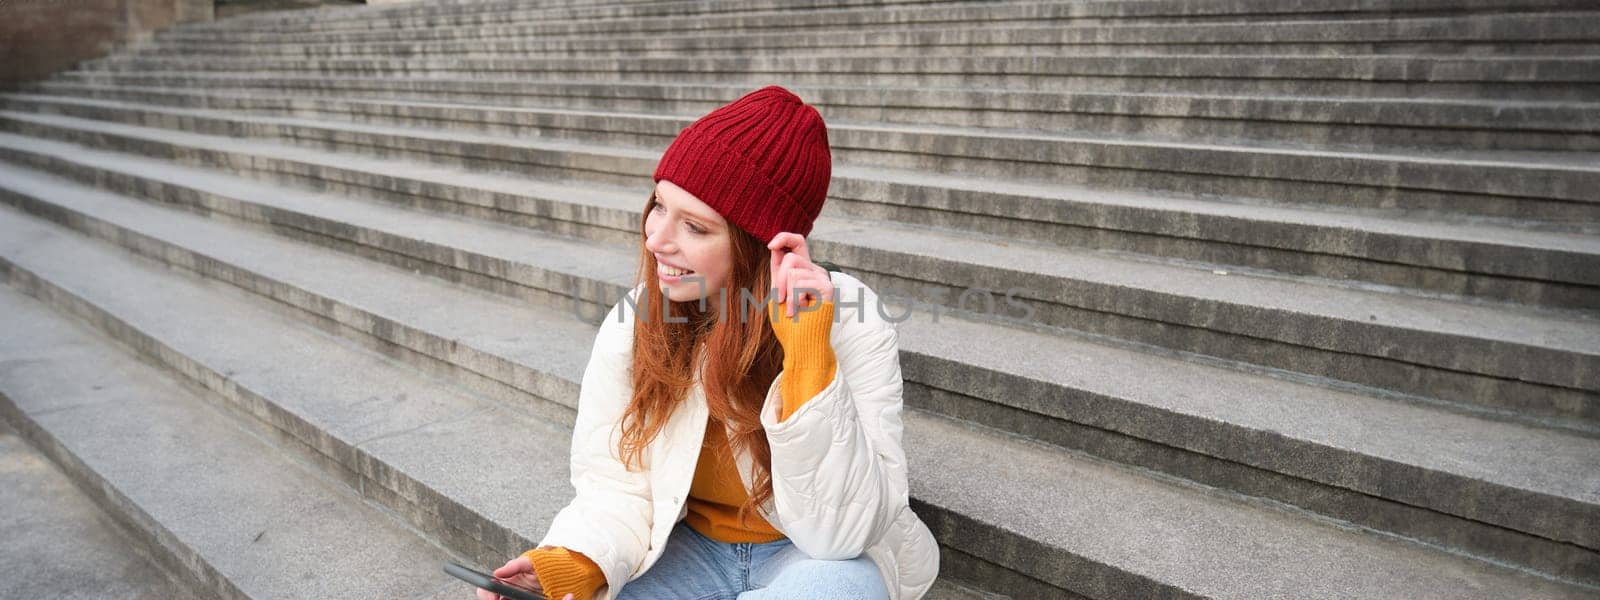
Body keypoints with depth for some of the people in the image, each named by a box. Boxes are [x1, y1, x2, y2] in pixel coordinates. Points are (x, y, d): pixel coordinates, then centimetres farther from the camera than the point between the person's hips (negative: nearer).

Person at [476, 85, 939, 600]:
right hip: (690, 548, 2)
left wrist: (806, 349, -35)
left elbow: (843, 531, -27)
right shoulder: (631, 324, -12)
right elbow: (618, 487, -7)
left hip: (814, 557, -2)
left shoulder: (848, 321, -22)